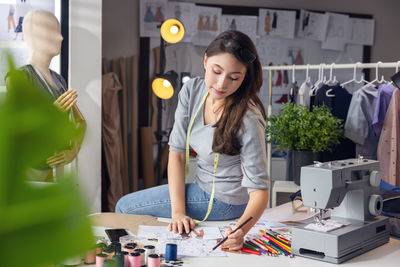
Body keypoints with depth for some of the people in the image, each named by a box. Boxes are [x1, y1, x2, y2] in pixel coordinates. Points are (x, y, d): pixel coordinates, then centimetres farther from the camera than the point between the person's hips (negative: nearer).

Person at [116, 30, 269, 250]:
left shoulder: (248, 120, -30)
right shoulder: (192, 90, -12)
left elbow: (259, 189, -28)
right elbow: (177, 151, -10)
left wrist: (241, 230, -47)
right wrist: (178, 211, -19)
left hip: (224, 200, -7)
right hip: (203, 186, 7)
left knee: (125, 208, 0)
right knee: (125, 204, 21)